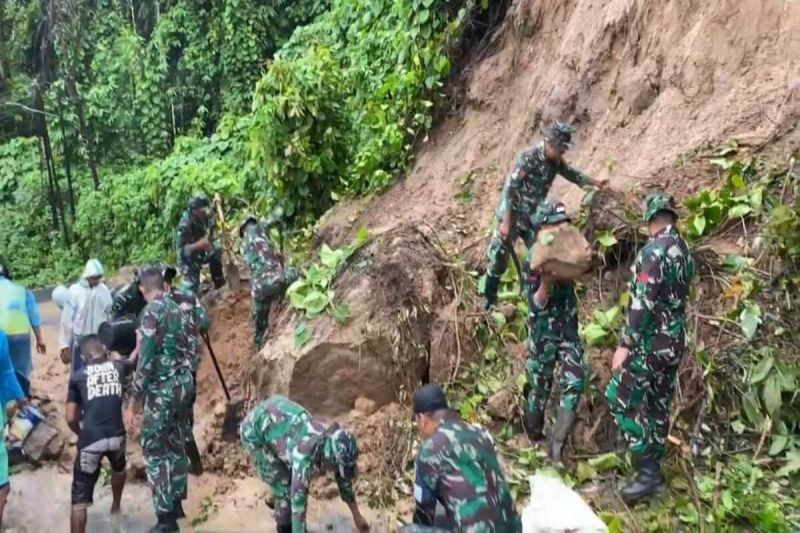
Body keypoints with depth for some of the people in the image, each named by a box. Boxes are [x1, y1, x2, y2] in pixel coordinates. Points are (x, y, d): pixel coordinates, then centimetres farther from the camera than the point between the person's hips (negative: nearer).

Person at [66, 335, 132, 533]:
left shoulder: (77, 376, 7)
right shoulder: (119, 366, 10)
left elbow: (71, 419, 4)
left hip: (90, 440, -3)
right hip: (116, 436, 3)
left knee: (80, 499, 4)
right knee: (118, 469, 37)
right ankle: (116, 507, 59)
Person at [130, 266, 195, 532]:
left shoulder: (151, 312, -15)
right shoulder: (175, 307, 9)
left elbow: (146, 358, -17)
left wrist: (137, 394, -9)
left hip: (163, 389, -8)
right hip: (184, 383, 8)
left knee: (153, 450, -1)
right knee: (176, 444, 18)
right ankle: (176, 502, 30)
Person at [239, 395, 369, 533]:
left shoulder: (332, 440, -13)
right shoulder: (305, 455, -37)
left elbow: (343, 477, 3)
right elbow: (298, 504, -37)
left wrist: (357, 516, 12)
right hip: (254, 431, -7)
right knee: (285, 487, -2)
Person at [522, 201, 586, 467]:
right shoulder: (533, 258, -13)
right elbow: (537, 303, -17)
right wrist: (546, 279, -35)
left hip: (569, 329, 5)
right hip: (543, 332, -5)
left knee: (574, 385, -6)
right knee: (540, 387, 8)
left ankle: (557, 446, -2)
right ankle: (534, 437, 31)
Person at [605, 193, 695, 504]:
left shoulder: (654, 251, -19)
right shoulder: (685, 251, 9)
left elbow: (643, 302, -24)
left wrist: (625, 344, -21)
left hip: (651, 342, -9)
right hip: (675, 343, 9)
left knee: (620, 400, -2)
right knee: (658, 404, 15)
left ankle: (649, 472, -3)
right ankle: (653, 468, 24)